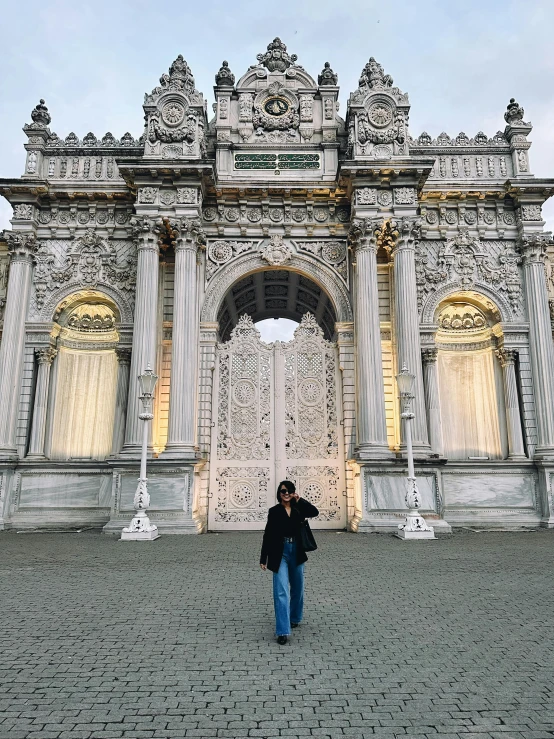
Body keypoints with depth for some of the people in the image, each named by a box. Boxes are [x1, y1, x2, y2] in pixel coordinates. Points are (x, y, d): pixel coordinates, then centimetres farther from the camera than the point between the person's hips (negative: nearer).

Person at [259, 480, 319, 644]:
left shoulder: (298, 509, 3)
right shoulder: (274, 511, -3)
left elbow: (315, 512, -16)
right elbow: (268, 535, -3)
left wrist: (300, 500, -18)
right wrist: (263, 558, -3)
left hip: (297, 553, 3)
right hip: (280, 554, -3)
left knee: (297, 588, 18)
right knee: (281, 591, -10)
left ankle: (294, 618, 41)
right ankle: (283, 631, -10)